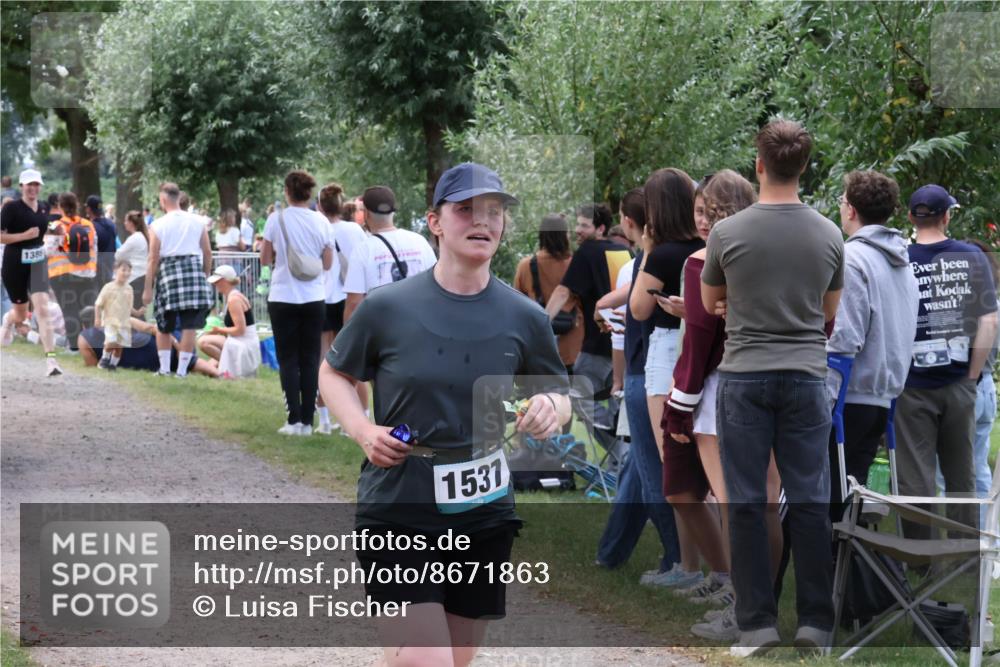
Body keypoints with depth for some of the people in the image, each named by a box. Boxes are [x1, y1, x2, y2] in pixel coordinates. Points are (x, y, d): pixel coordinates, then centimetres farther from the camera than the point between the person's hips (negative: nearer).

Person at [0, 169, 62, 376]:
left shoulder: (43, 208, 6)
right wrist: (24, 236, -25)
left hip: (37, 264, 3)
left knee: (42, 308, -14)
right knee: (21, 316, 11)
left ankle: (51, 359, -17)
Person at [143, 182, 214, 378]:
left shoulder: (158, 225, 0)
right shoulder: (197, 222, 7)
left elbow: (153, 258, -2)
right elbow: (207, 252, 8)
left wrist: (148, 288, 1)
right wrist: (206, 276, 21)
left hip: (168, 270, -1)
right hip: (194, 269, 1)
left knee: (163, 326, 14)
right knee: (189, 326, 3)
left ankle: (164, 368, 15)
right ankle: (182, 370, 2)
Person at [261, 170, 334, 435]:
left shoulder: (277, 219, -6)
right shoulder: (321, 221, -1)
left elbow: (265, 259, 0)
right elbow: (328, 263, 4)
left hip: (283, 298, -2)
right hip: (313, 298, 2)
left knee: (288, 360, 5)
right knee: (310, 360, 7)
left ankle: (294, 420, -2)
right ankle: (307, 421, 4)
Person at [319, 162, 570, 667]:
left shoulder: (523, 318, 0)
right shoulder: (387, 308, -6)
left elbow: (557, 394, 14)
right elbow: (334, 374, 9)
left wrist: (551, 409, -10)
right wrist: (362, 430, -9)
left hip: (483, 516, 3)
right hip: (396, 515, -3)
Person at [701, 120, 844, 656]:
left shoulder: (728, 232, -9)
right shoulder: (828, 234, -1)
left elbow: (710, 302, 10)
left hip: (745, 378, -2)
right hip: (805, 378, 2)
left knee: (746, 503, 2)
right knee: (809, 502, 5)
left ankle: (757, 624, 1)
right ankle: (815, 623, 6)